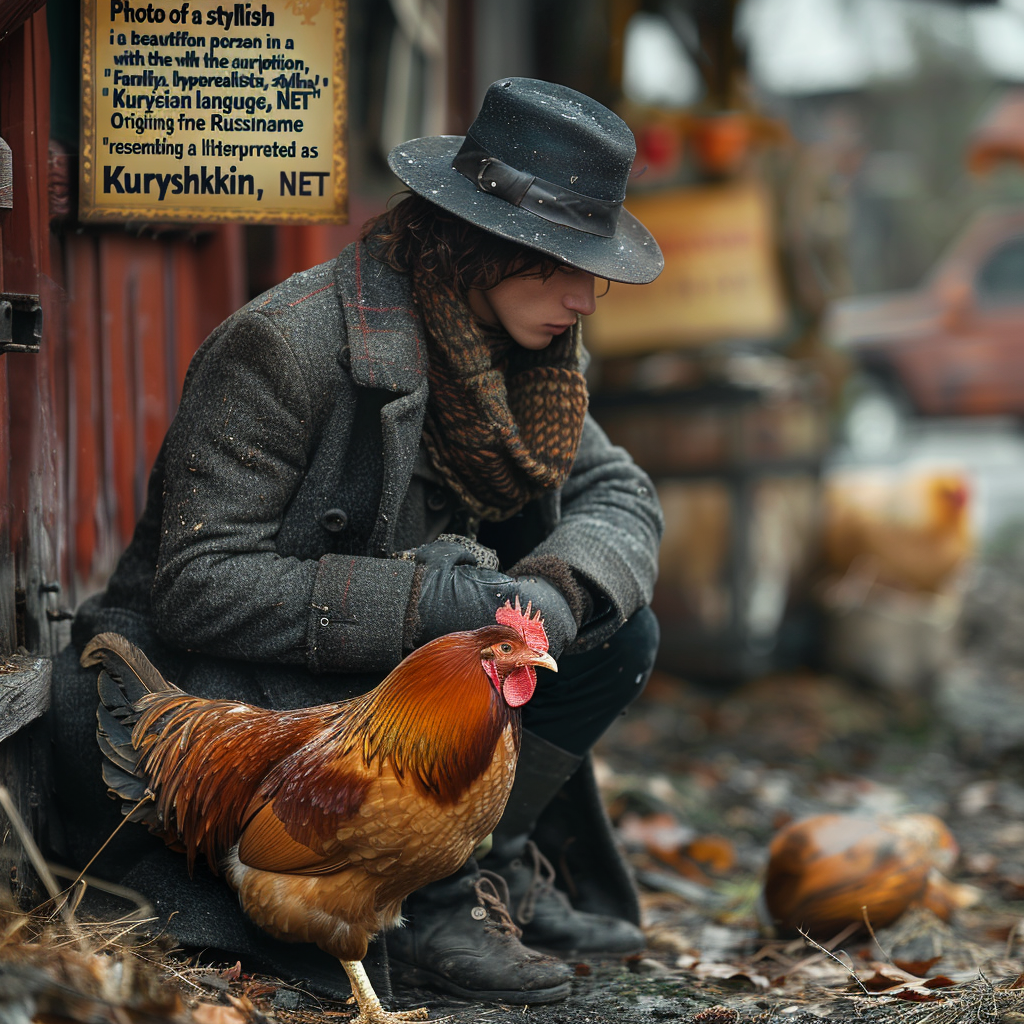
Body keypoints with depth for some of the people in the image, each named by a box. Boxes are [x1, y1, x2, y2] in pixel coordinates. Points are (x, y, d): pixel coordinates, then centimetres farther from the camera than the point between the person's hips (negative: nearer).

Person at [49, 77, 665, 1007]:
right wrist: (421, 600, -33)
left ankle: (477, 871, -7)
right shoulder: (285, 345, -25)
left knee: (618, 633, -6)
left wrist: (557, 590, -23)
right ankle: (435, 901, -12)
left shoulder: (502, 350, 0)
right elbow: (198, 587, -27)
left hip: (386, 675, 8)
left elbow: (617, 491, 2)